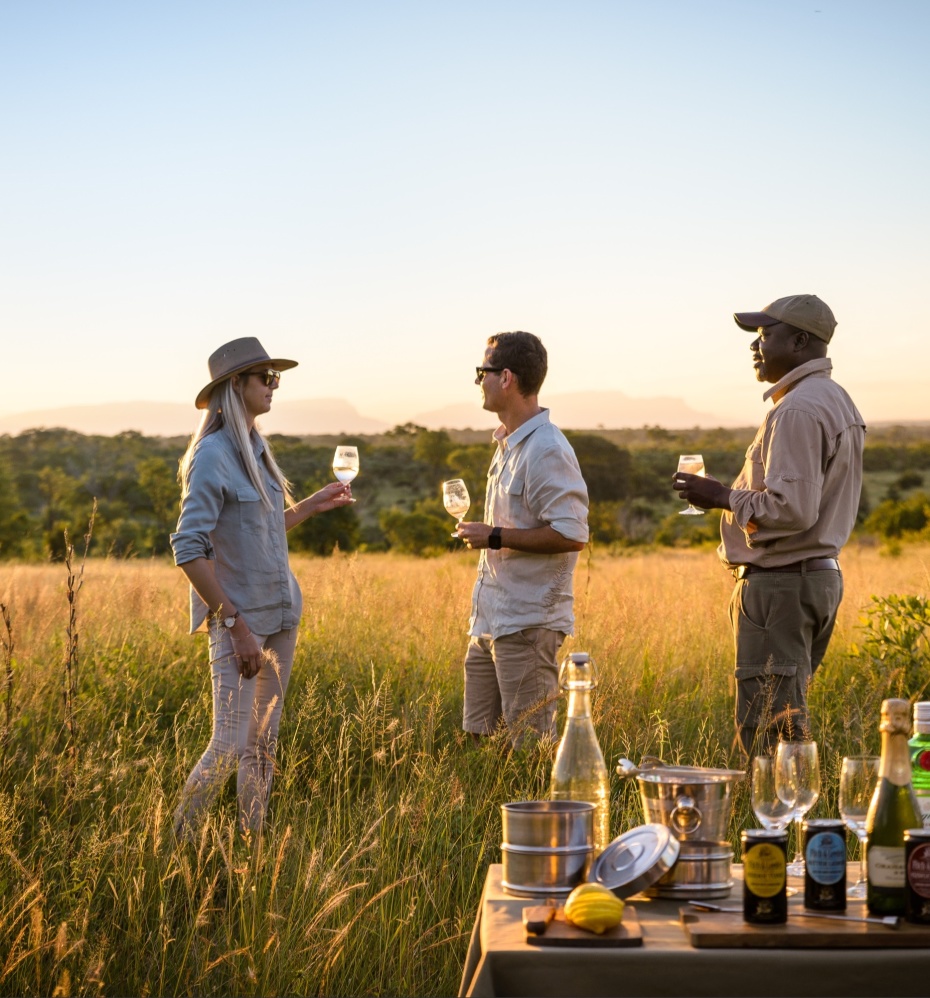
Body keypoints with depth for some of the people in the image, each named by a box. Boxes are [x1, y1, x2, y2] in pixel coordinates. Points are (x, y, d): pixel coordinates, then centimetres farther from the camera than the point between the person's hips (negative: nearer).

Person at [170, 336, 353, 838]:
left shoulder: (256, 449, 10)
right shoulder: (212, 456, -15)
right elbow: (188, 549, -20)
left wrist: (315, 503, 16)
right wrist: (236, 624, -21)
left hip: (279, 614, 8)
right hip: (238, 618, -8)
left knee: (263, 743, 11)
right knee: (229, 746, -8)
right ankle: (178, 842, 9)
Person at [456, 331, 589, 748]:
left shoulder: (547, 450, -16)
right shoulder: (508, 444, 14)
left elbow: (571, 535, -22)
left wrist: (495, 538, -18)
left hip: (528, 624, -10)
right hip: (491, 621, 10)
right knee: (478, 736, 13)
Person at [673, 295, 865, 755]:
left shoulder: (797, 411, -18)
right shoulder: (836, 400, 16)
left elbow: (792, 509, -25)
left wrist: (723, 498, -12)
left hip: (780, 584, -11)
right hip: (820, 574, 11)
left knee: (766, 729, -8)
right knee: (788, 719, 16)